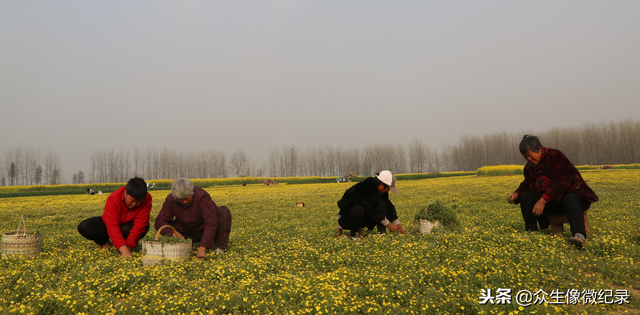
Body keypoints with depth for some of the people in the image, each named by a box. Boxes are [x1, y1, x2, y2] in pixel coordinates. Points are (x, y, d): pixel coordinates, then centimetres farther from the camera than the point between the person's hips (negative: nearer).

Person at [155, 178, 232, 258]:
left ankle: (220, 246, -15)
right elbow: (160, 221, -15)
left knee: (224, 211, -29)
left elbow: (211, 223, -36)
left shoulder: (202, 197, -29)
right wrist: (173, 233, -35)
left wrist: (202, 248, -44)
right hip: (187, 234, 4)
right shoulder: (170, 200, -15)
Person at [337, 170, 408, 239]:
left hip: (363, 218, 7)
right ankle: (353, 235, -19)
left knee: (382, 203, -11)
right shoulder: (366, 189, -28)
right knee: (358, 210, -40)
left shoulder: (381, 191, -3)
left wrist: (400, 228, -1)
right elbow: (373, 210, -29)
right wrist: (389, 225, -22)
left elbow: (389, 207, 1)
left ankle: (382, 233, -17)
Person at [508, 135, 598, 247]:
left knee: (569, 200, -41)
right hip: (551, 202, 6)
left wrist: (543, 200, -30)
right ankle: (531, 232, -15)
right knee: (525, 197, -14)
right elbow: (526, 185, 13)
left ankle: (579, 234, -57)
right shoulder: (529, 167, 9)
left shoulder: (555, 156, -14)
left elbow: (560, 181, -24)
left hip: (571, 194, -6)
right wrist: (516, 194, -11)